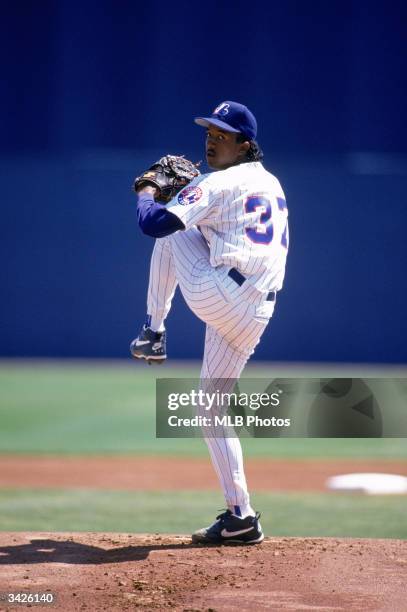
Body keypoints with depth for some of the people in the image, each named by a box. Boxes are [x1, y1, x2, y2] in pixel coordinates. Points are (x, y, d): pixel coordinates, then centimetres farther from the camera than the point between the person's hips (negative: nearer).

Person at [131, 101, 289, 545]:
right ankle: (239, 517, 9)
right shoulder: (272, 184, 22)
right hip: (257, 312, 8)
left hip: (219, 296, -8)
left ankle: (154, 332, 18)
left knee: (170, 231, 13)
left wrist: (146, 195, 10)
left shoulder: (218, 184, -4)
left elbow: (153, 224, -11)